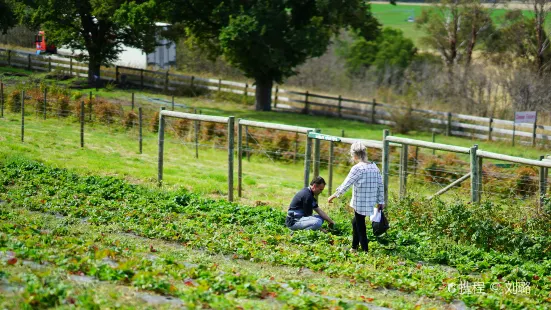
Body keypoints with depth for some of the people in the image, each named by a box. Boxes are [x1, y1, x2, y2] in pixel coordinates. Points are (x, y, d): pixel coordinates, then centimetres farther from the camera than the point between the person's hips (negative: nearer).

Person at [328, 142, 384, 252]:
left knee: (360, 226, 2)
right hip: (370, 202, 8)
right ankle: (354, 247, 33)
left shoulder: (357, 168, -15)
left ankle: (365, 250, 3)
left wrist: (334, 196, -2)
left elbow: (346, 184, -12)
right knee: (355, 221, 24)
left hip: (360, 203, -8)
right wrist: (381, 201, 16)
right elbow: (380, 185, 8)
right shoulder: (374, 167, 5)